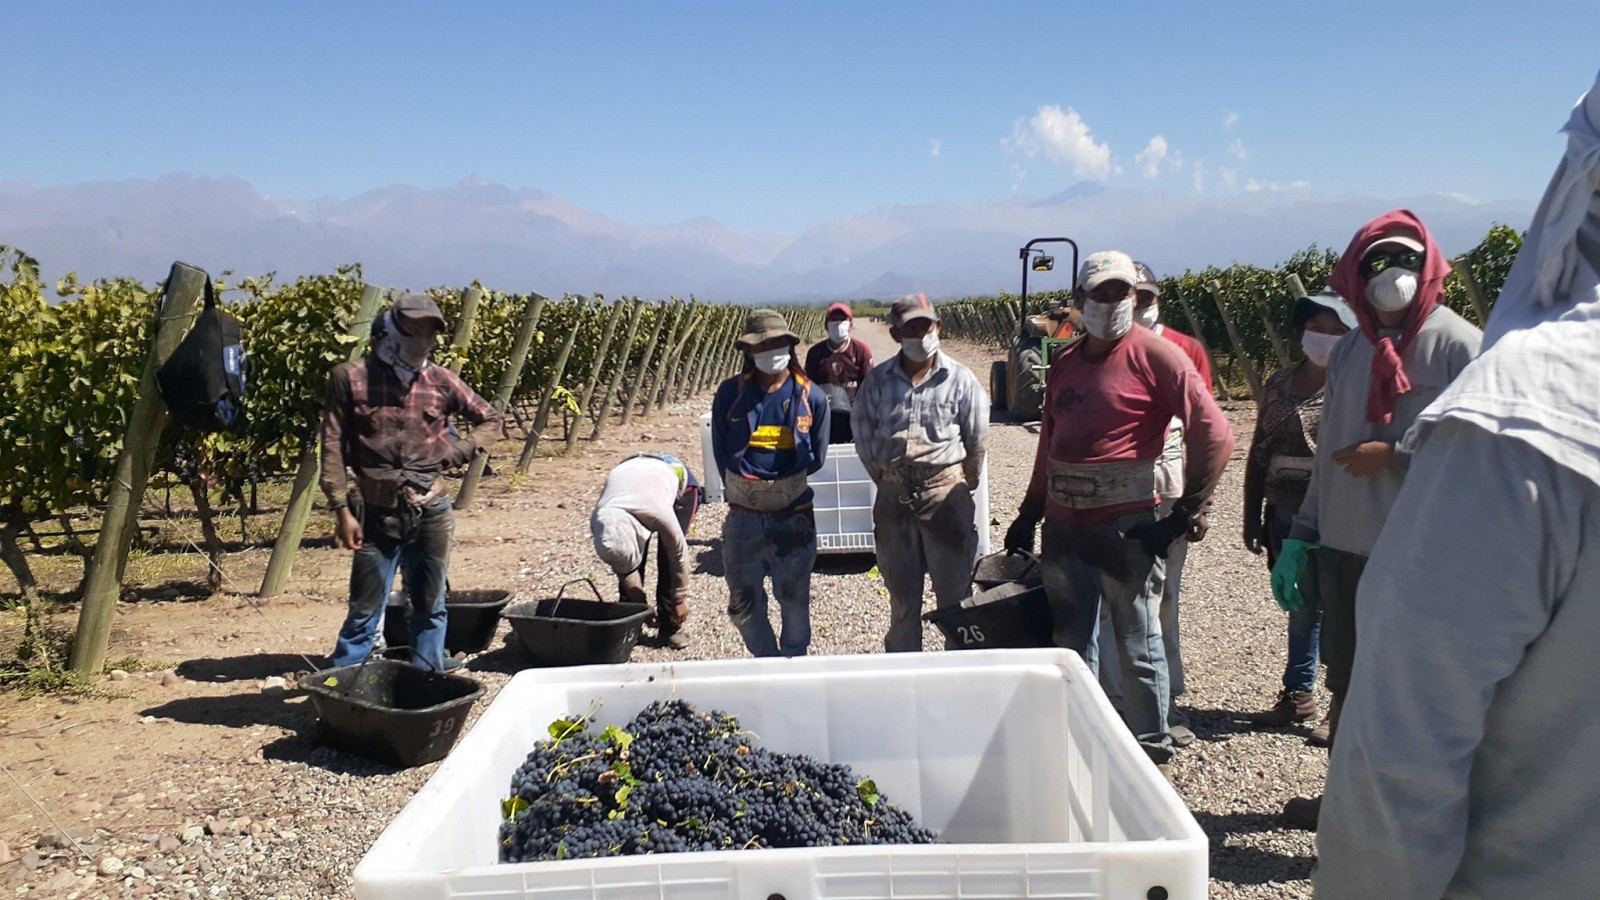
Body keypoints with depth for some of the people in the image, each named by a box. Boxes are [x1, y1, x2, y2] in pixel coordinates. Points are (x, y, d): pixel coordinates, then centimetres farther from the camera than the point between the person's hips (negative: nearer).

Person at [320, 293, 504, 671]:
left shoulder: (440, 380, 3)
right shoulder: (350, 378, -3)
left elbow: (490, 421, 14)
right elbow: (333, 448, -3)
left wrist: (455, 452, -2)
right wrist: (342, 510, -9)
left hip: (431, 511, 2)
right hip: (376, 511, -2)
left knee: (430, 606, 11)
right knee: (364, 608, 3)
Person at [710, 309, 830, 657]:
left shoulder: (810, 397, -2)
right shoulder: (729, 393, -2)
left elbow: (816, 458, 5)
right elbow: (721, 452, 5)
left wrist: (783, 484, 0)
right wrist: (742, 488, 1)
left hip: (794, 516, -1)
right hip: (744, 515, 1)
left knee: (794, 600, 12)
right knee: (743, 603, 10)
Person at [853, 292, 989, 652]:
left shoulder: (959, 379, -4)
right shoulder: (877, 380, 1)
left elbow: (977, 440, 2)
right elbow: (863, 438, 8)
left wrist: (961, 487, 6)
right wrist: (887, 482, 9)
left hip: (945, 491, -2)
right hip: (893, 497, 3)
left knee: (954, 590, 5)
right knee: (901, 592, 14)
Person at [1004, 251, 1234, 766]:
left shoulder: (1155, 356, -8)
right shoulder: (1064, 363, 12)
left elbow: (1215, 434, -12)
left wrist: (1186, 514, -12)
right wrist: (1028, 515, 19)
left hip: (1125, 525, -6)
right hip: (1063, 525, 6)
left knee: (1138, 647, 3)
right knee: (1070, 644, 15)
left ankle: (1150, 751, 18)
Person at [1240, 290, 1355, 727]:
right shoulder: (1280, 383, 11)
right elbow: (1259, 453, 13)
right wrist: (1252, 517, 11)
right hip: (1286, 516, 5)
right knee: (1300, 604, 14)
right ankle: (1299, 694, 26)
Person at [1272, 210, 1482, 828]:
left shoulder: (1457, 345, -8)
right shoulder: (1347, 353, 11)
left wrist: (1392, 455, -18)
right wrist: (1300, 537, 14)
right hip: (1345, 547, 6)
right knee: (1345, 683, 17)